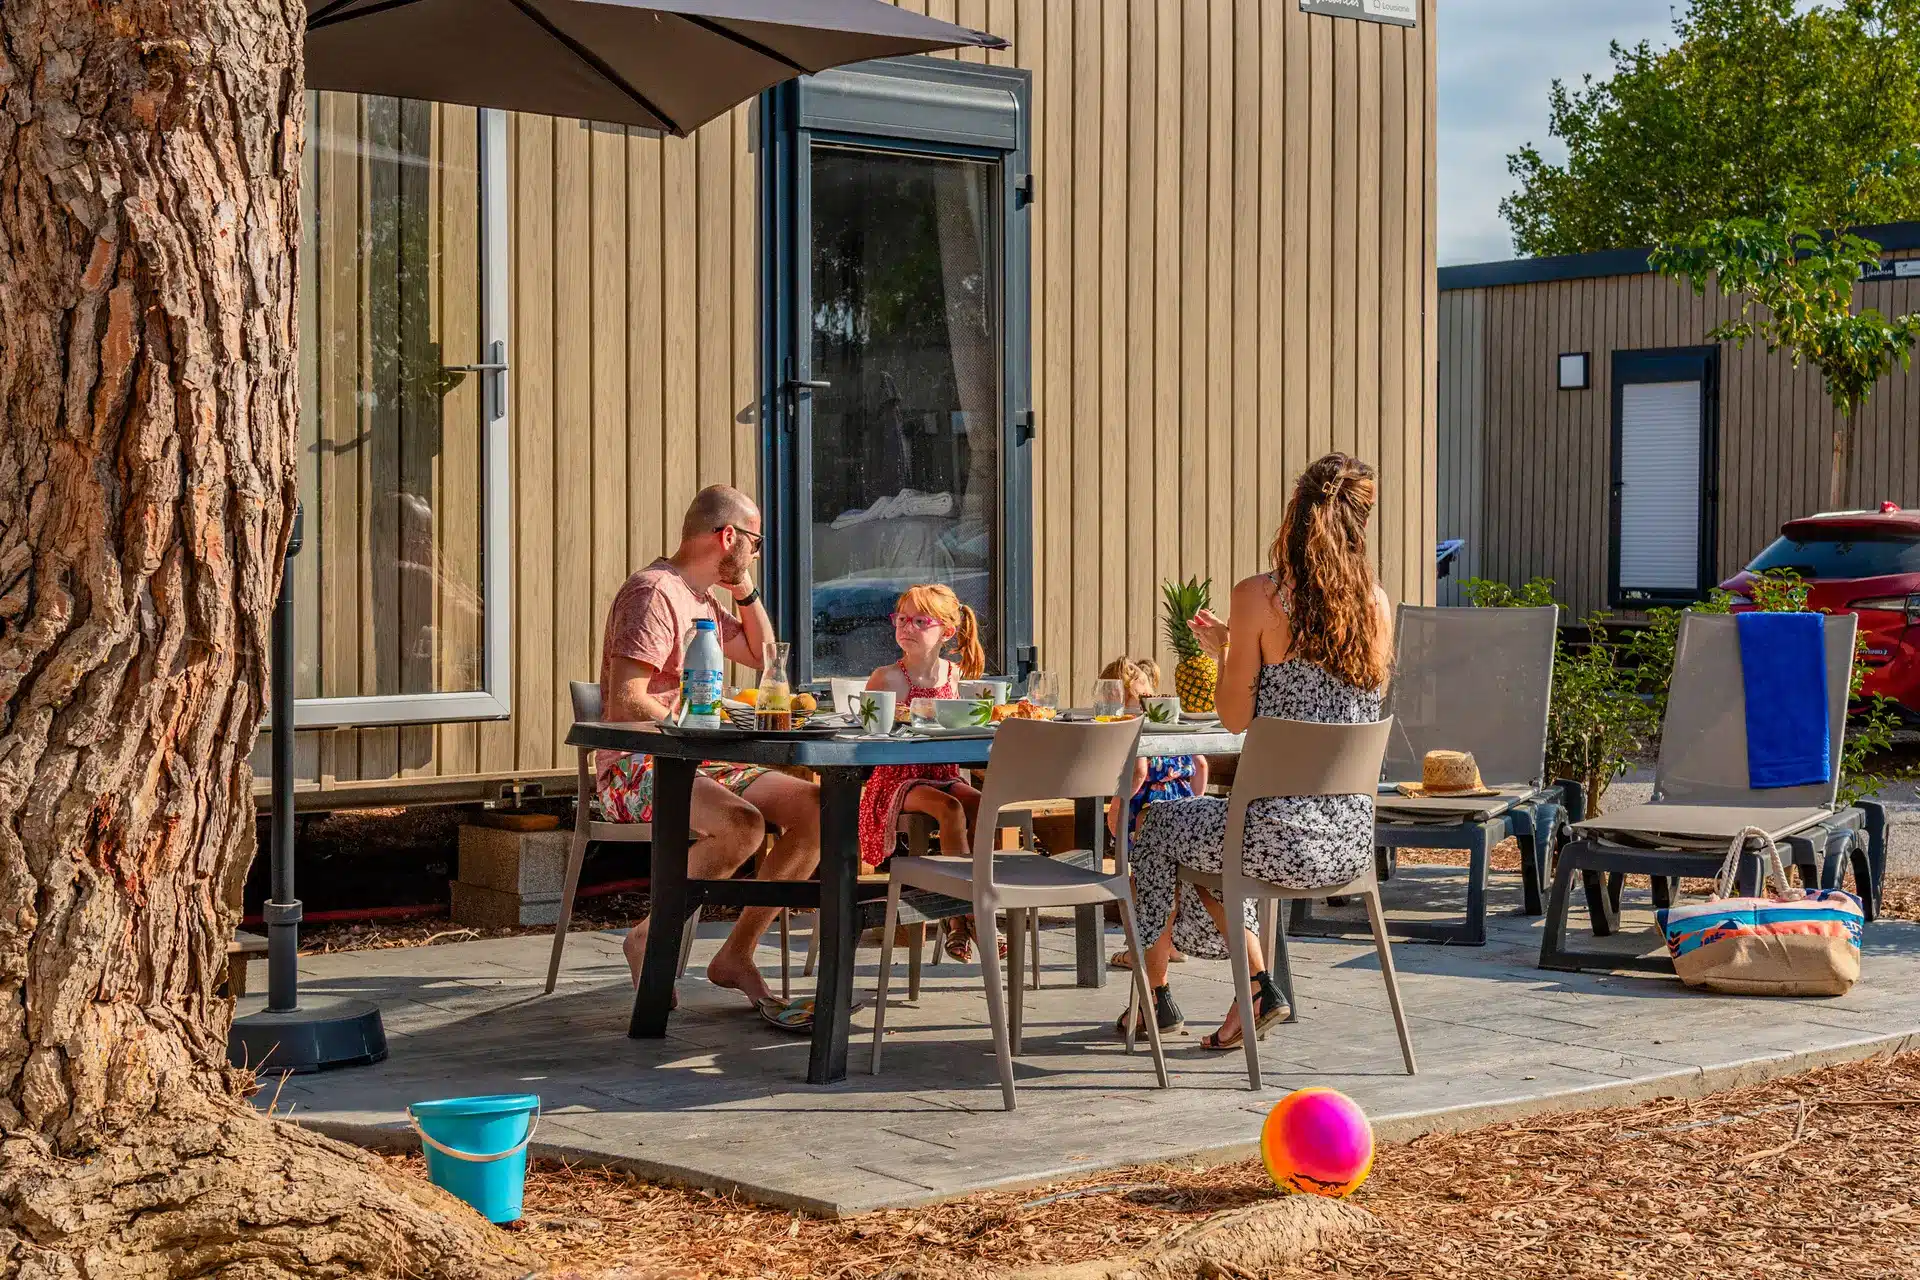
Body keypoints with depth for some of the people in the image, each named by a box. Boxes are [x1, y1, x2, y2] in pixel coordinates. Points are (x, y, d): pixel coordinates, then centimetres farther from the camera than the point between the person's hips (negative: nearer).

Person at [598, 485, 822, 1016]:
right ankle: (650, 937, -14)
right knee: (743, 825, -34)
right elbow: (625, 703, -22)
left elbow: (761, 656, 32)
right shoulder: (653, 592, -13)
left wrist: (746, 589, 18)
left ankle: (736, 952, -2)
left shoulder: (704, 599, 18)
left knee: (813, 807, -7)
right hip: (636, 769, -10)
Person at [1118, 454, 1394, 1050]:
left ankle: (1155, 992, 36)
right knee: (1212, 829, 35)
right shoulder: (1376, 602, 3)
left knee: (1159, 825, 26)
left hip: (1285, 836, -5)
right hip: (1353, 839, 6)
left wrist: (1223, 648, 12)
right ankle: (1254, 988, 32)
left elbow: (1236, 718, -7)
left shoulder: (1259, 597, -12)